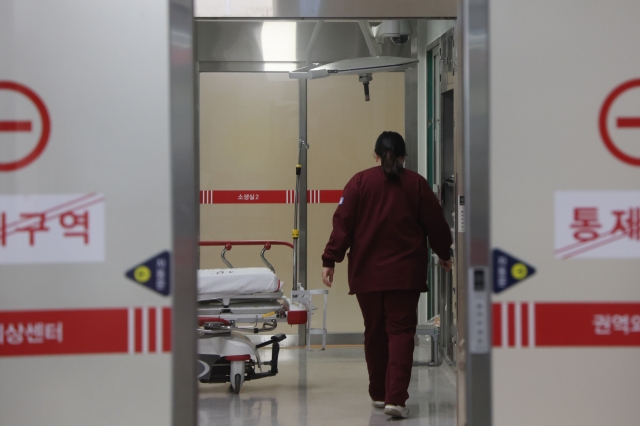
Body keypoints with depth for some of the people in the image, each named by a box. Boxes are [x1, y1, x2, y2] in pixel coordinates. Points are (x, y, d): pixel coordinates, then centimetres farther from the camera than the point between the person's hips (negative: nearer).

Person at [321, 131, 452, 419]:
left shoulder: (360, 182, 1)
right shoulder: (417, 184, 2)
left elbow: (342, 224, -5)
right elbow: (435, 223, 8)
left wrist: (330, 260, -2)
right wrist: (444, 254, 24)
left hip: (367, 273, 1)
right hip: (405, 273, -1)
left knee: (374, 333, 14)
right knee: (401, 331, -2)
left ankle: (379, 394, 24)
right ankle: (395, 398, -15)